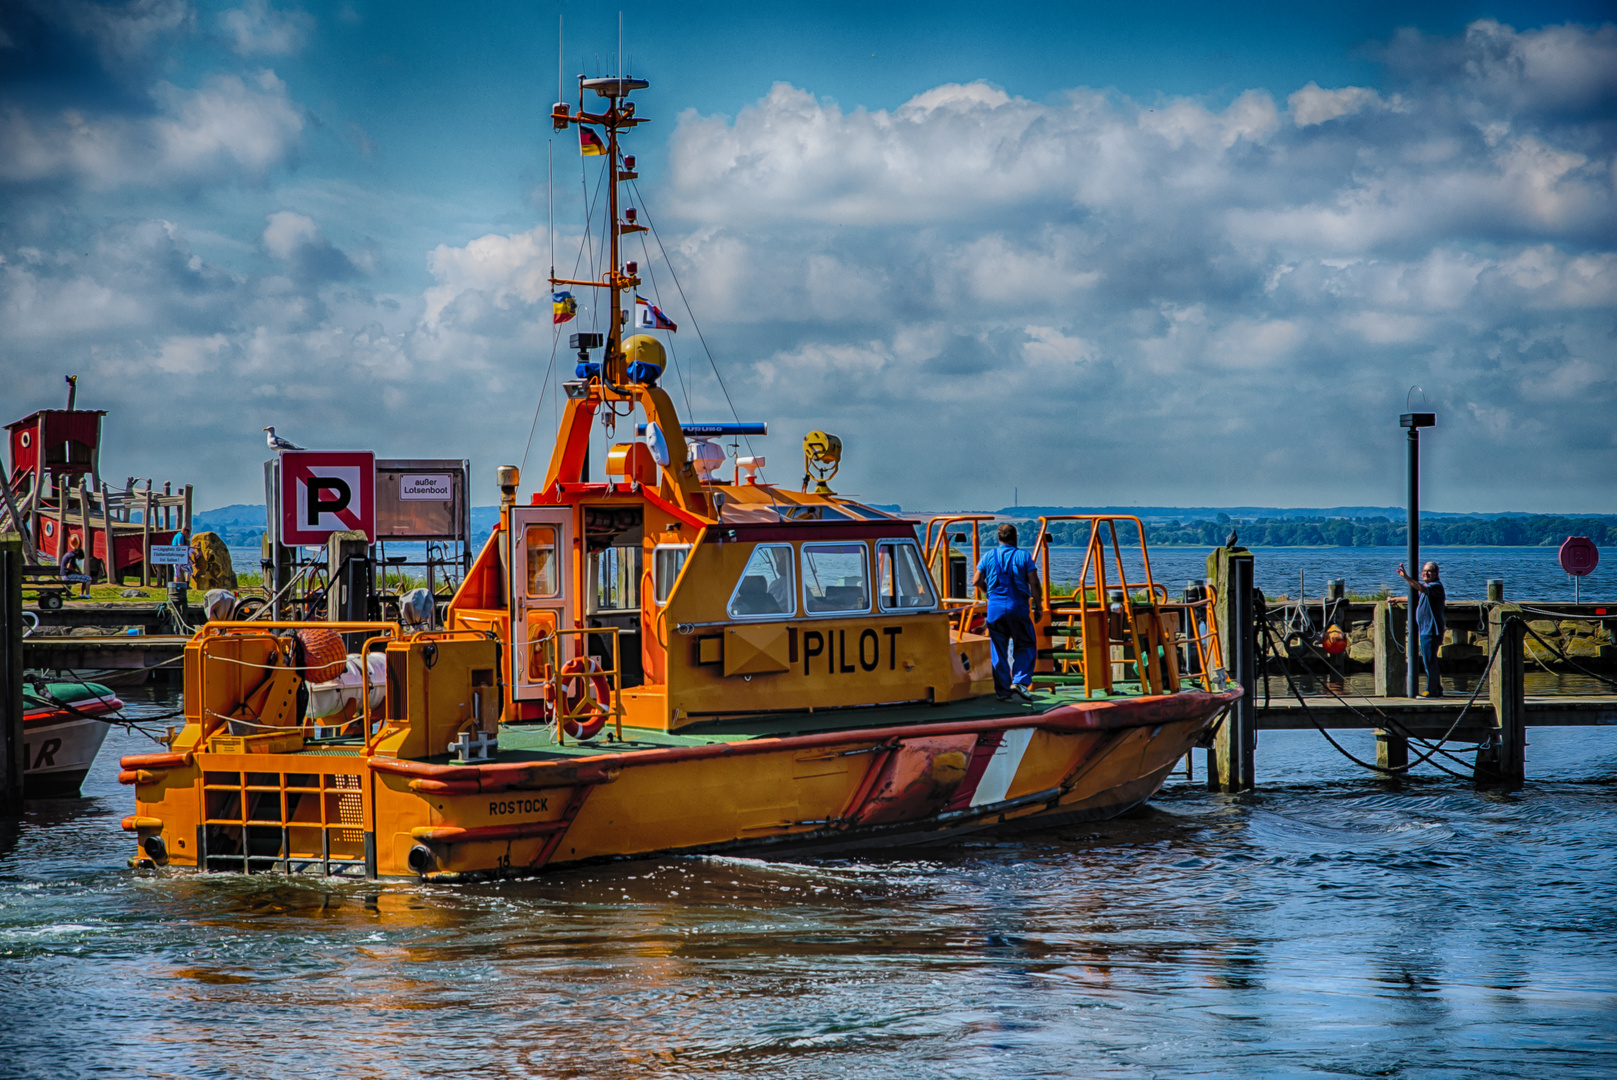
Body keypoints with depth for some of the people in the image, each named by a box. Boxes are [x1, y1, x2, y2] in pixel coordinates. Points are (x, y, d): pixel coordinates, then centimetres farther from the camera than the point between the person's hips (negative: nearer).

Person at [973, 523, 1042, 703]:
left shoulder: (989, 557, 6)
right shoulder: (1023, 556, -1)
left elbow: (976, 582, 10)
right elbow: (1034, 583, -6)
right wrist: (1037, 606, 3)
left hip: (995, 607, 2)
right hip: (1018, 607, -2)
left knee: (998, 650, 7)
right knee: (1026, 646, 9)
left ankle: (1002, 690, 6)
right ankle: (1020, 681, -7)